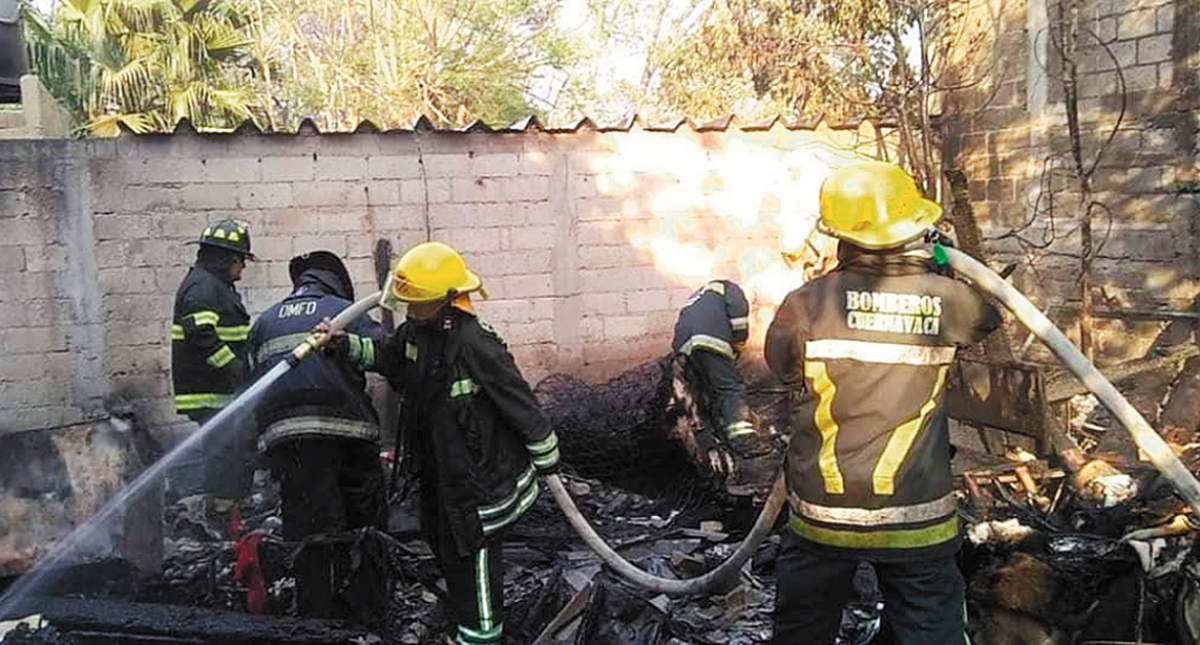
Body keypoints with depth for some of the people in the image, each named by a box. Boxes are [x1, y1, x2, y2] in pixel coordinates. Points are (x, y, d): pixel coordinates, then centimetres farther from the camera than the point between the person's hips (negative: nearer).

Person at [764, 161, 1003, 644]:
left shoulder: (806, 303, -11)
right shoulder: (944, 300, -7)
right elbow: (988, 318, 15)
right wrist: (935, 270, 25)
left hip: (821, 514, 1)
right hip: (917, 522, 0)